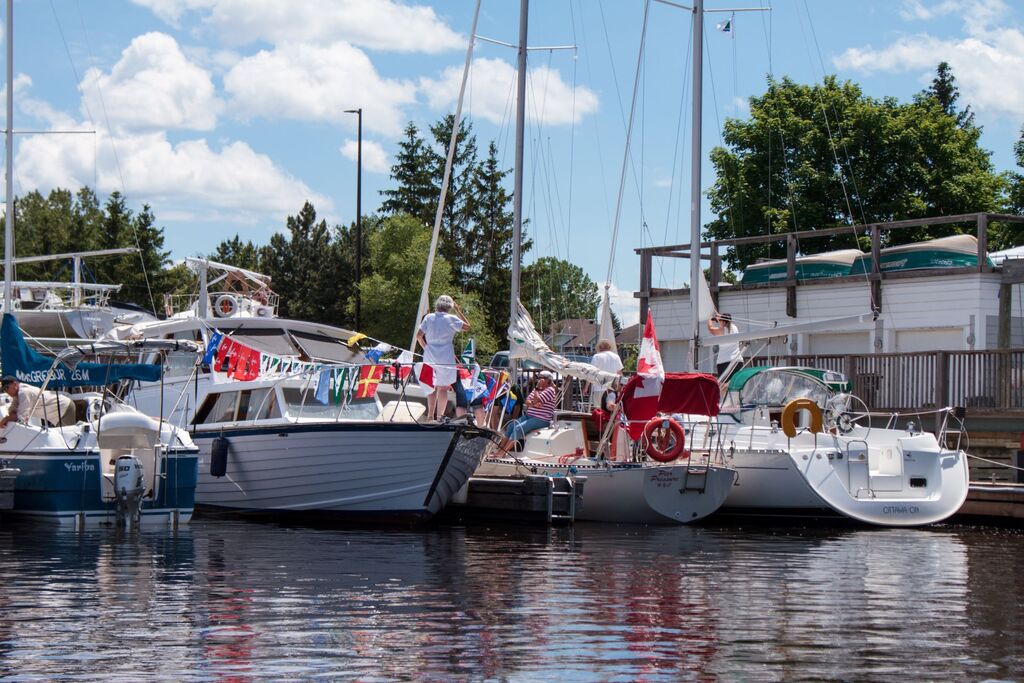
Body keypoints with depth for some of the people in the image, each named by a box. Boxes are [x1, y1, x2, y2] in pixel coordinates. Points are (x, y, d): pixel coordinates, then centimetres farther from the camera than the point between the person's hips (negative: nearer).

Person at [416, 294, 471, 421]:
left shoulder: (428, 317, 3)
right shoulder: (451, 319, -6)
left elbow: (419, 336, 2)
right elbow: (467, 327, 7)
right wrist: (458, 310, 9)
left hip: (429, 357, 3)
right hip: (445, 357, -3)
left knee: (432, 386, 14)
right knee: (443, 387, 2)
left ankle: (430, 415, 14)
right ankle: (440, 415, -2)